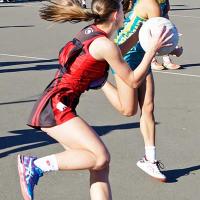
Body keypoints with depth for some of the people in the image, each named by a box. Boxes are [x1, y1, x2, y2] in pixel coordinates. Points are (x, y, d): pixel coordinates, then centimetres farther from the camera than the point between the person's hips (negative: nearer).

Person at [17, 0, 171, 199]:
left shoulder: (90, 31, 12)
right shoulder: (105, 45, -14)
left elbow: (112, 57, 33)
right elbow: (133, 81, -4)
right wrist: (152, 49, 0)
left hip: (54, 106, 9)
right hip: (55, 108, -9)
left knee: (100, 165, 3)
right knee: (100, 157, -18)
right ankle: (34, 166, -10)